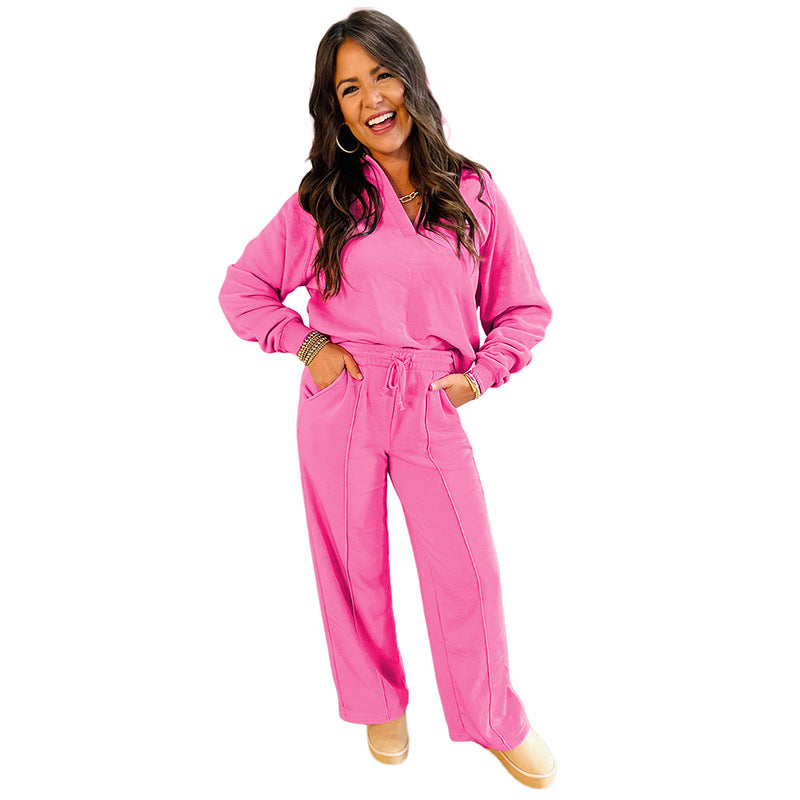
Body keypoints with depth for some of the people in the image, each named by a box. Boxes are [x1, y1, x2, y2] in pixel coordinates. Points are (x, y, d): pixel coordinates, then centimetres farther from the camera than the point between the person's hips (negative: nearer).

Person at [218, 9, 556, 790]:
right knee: (353, 566, 12)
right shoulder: (319, 200, 0)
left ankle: (494, 720, 31)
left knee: (469, 574, 3)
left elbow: (524, 308, 9)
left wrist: (480, 375, -5)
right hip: (340, 406, 0)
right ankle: (379, 704, 40)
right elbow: (242, 288, 8)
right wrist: (304, 344, -6)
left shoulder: (473, 193, 1)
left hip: (435, 411, 0)